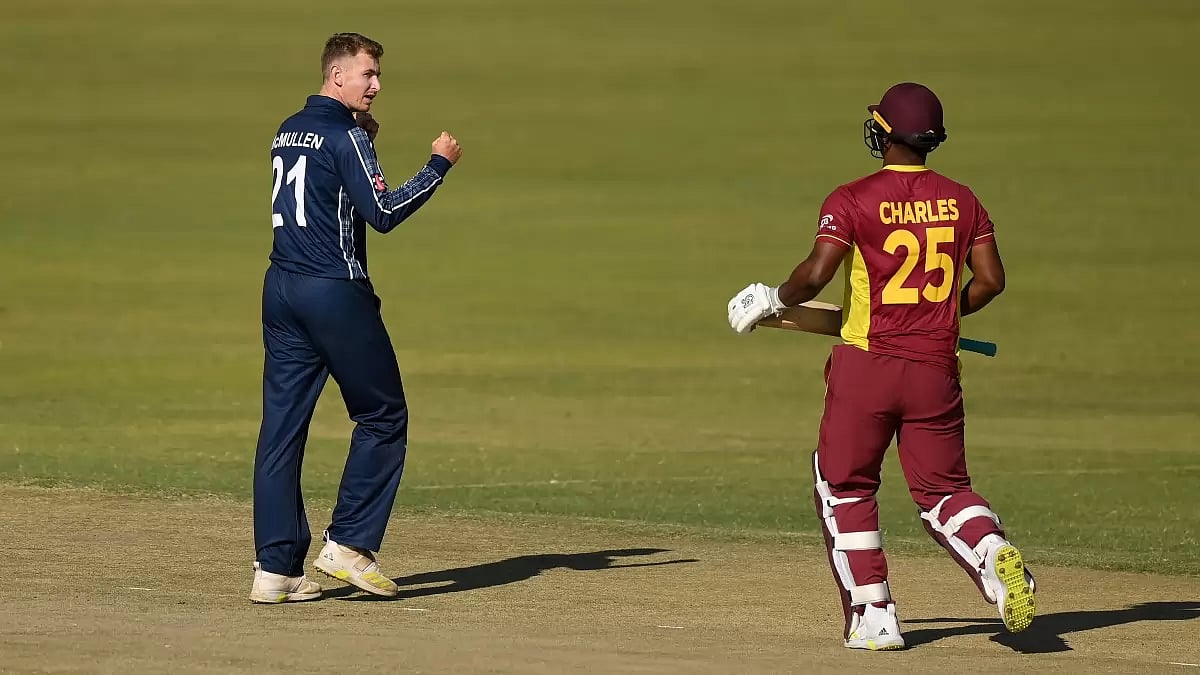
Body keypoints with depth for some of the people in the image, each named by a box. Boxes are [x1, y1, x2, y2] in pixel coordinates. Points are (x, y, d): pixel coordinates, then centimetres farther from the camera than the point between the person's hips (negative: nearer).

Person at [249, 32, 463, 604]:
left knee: (282, 428, 4)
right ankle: (349, 543, 1)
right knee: (383, 419, 6)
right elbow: (384, 213, -18)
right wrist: (440, 165, -10)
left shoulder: (288, 132, 14)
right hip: (336, 292, -8)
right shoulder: (345, 136, -12)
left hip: (281, 291, 8)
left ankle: (275, 567, 0)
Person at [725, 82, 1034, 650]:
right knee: (943, 488, 12)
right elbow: (991, 279, 5)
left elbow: (815, 275, -17)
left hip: (866, 365, -4)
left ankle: (874, 617, 5)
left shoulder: (852, 200, -8)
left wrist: (776, 300, 3)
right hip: (936, 368, 4)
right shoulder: (960, 200, 6)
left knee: (844, 486, 11)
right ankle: (993, 553, -20)